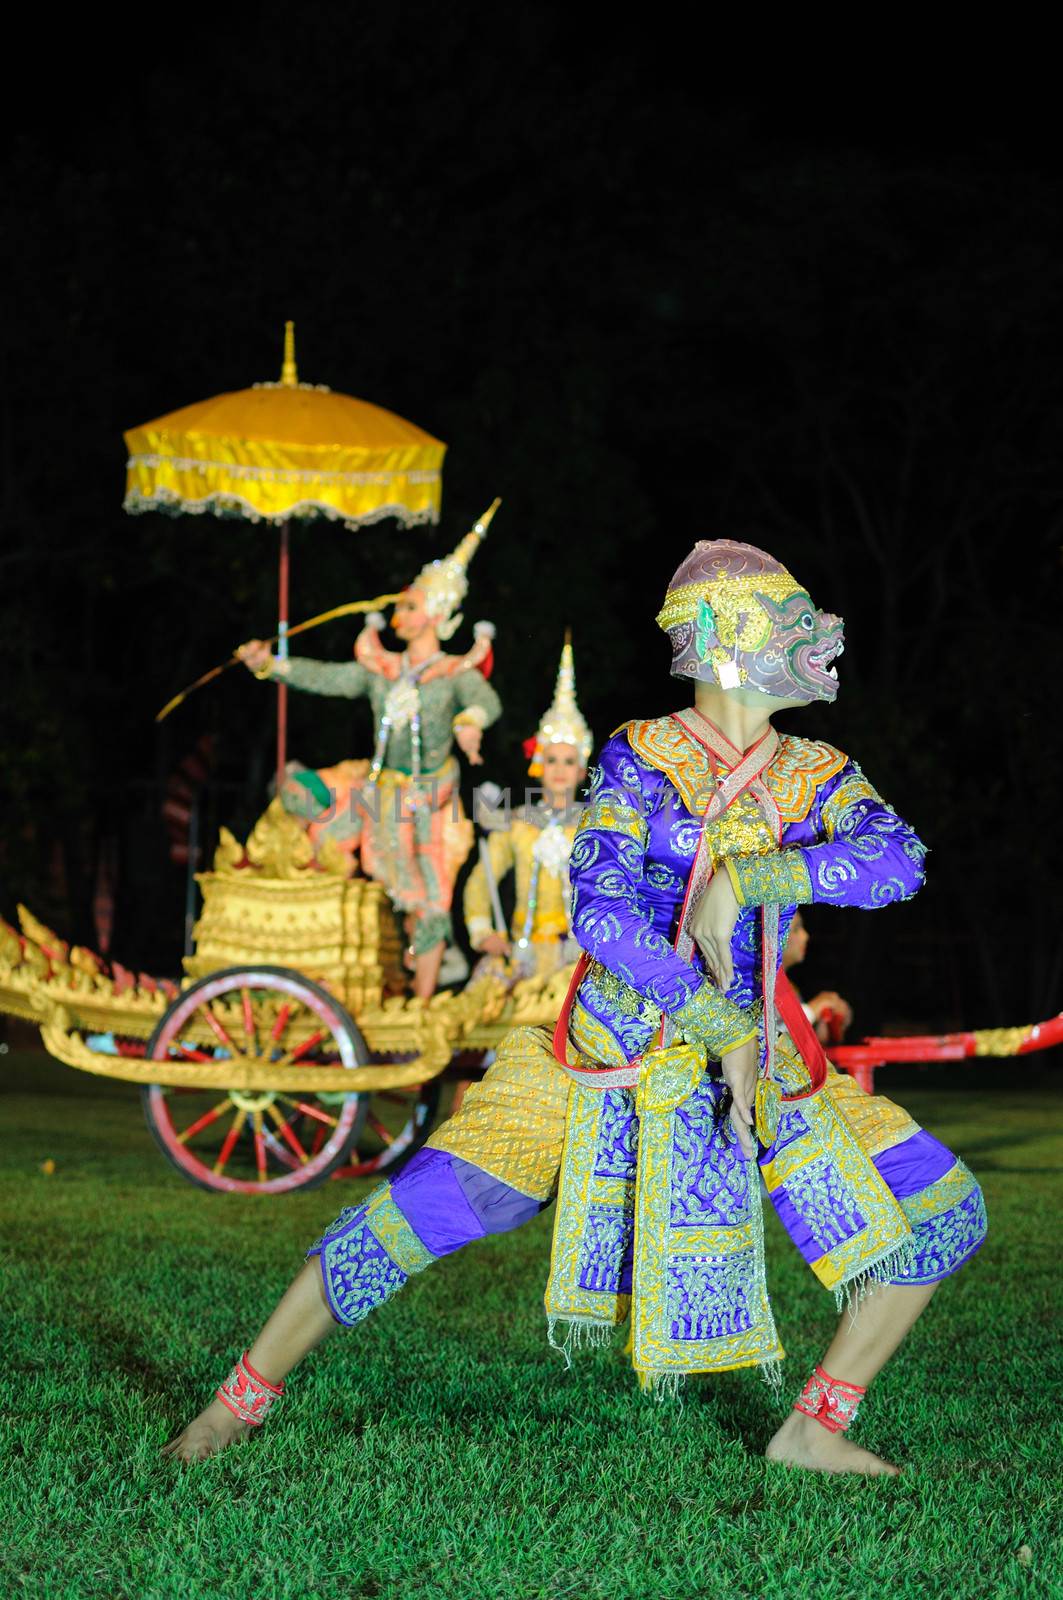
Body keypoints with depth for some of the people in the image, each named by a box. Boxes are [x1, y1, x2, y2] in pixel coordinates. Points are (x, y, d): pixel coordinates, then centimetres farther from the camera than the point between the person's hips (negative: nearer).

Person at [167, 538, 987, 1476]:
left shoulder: (817, 776, 4)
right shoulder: (641, 758, -6)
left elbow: (898, 863, -17)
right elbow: (599, 908, -20)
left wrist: (743, 877, -28)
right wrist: (716, 1023, -25)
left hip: (758, 1064, 4)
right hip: (611, 1054, -4)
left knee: (946, 1213, -4)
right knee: (424, 1212, -15)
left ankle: (816, 1429, 7)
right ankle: (240, 1400, 2)